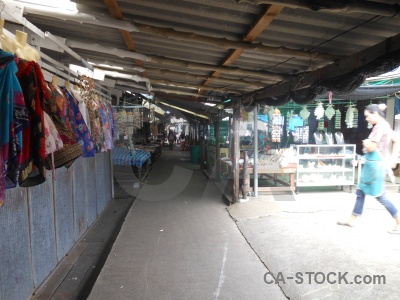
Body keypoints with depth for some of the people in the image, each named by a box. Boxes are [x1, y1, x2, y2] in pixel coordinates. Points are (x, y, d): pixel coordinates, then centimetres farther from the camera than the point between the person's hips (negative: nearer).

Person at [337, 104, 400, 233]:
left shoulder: (379, 126, -17)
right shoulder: (385, 125, 12)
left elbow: (371, 147, -22)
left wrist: (365, 142, 0)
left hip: (375, 163, -10)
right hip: (372, 163, 10)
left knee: (380, 196, 0)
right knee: (360, 192, 14)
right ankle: (352, 220, 22)